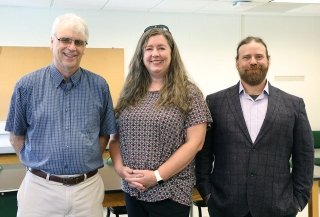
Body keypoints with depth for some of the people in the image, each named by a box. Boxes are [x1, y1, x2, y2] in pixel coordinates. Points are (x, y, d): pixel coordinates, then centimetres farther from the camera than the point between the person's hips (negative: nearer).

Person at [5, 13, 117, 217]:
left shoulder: (99, 86, 0)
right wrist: (40, 164, 2)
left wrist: (86, 162, 2)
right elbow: (16, 136, 7)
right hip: (40, 187, -1)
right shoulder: (27, 85, -2)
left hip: (88, 187, 1)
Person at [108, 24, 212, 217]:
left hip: (170, 192, -4)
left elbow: (195, 142, -10)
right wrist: (120, 167, -9)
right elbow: (115, 137, 9)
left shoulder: (188, 93, -5)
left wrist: (157, 176, -15)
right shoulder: (129, 93, 7)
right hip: (132, 190, 4)